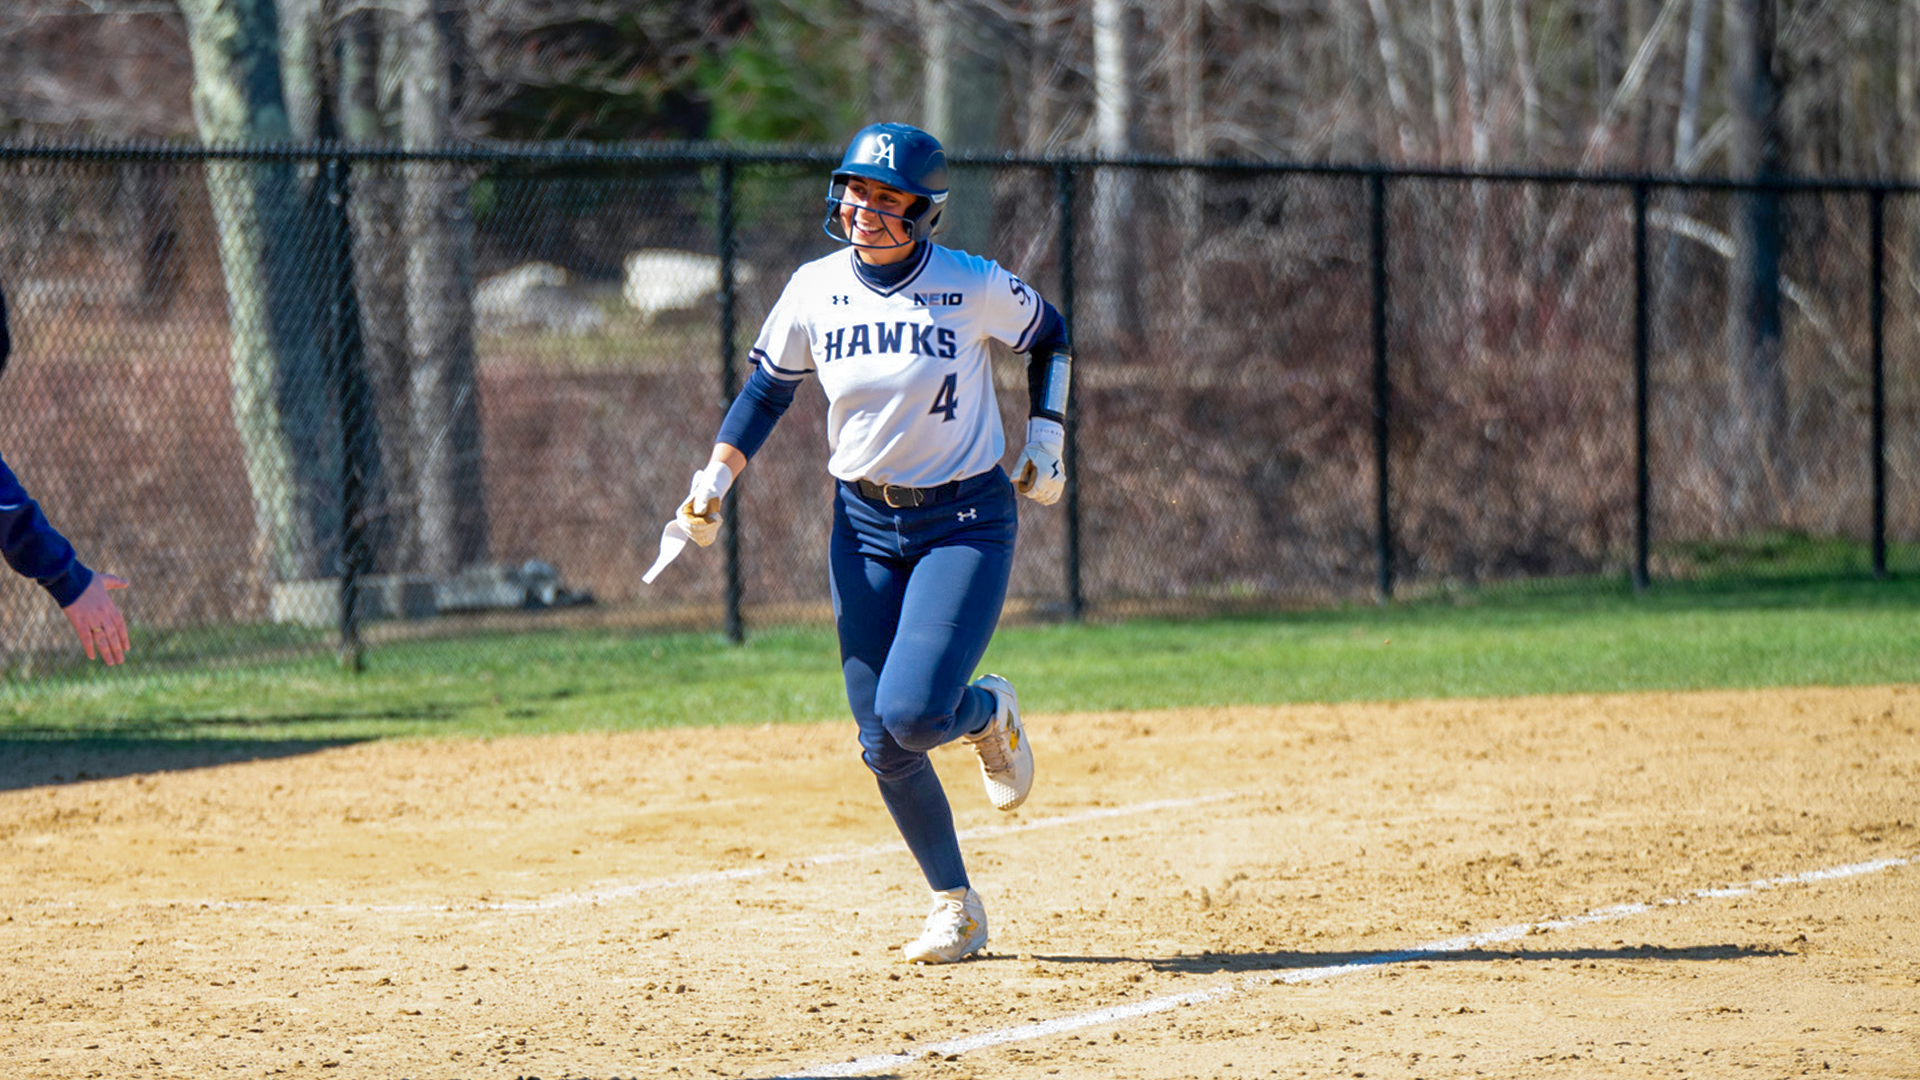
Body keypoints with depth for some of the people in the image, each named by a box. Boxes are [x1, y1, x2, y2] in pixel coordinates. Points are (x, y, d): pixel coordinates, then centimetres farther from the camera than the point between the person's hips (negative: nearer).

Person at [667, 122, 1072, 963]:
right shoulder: (815, 290, -4)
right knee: (882, 745, 1)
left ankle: (992, 715, 16)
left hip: (967, 521, -4)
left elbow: (1049, 336, 7)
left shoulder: (975, 286, -12)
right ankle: (956, 908, 19)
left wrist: (1047, 438, -1)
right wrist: (716, 478, -1)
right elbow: (769, 383, 10)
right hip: (865, 523, 4)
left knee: (912, 714, -20)